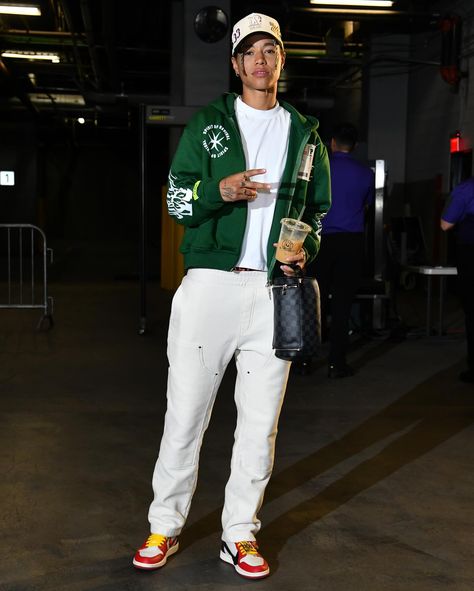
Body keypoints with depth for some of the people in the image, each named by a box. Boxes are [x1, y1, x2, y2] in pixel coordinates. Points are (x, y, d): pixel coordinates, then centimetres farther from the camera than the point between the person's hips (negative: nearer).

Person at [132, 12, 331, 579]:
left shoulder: (305, 134, 14)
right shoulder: (207, 123, 7)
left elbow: (319, 208, 20)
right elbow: (175, 198, 3)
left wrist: (306, 247, -1)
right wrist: (219, 190, -17)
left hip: (273, 289, 2)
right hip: (211, 282, -2)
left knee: (260, 421, 6)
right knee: (185, 412, 2)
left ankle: (239, 534, 20)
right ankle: (165, 527, 18)